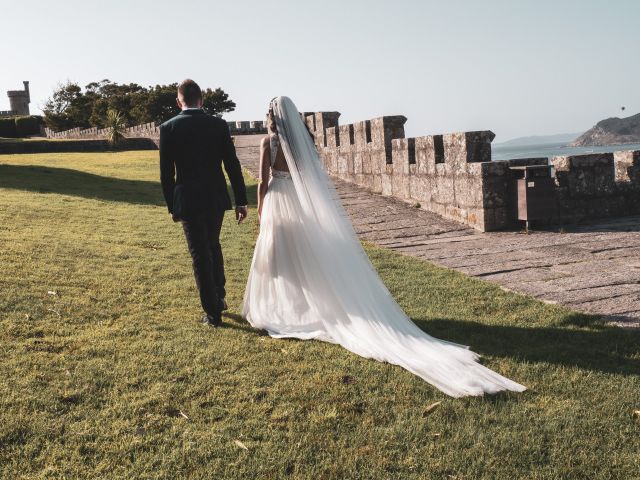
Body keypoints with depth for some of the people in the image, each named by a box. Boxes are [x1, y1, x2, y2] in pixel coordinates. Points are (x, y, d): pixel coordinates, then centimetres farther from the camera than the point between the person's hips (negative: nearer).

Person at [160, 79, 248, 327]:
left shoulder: (168, 128, -5)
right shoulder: (219, 125, -2)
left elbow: (166, 173, -3)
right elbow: (233, 165, -3)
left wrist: (172, 206, 7)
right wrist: (241, 201, 2)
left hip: (188, 201, -2)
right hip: (216, 198, 2)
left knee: (200, 254, 6)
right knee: (213, 245, 24)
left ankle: (213, 312, 9)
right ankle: (219, 297, 31)